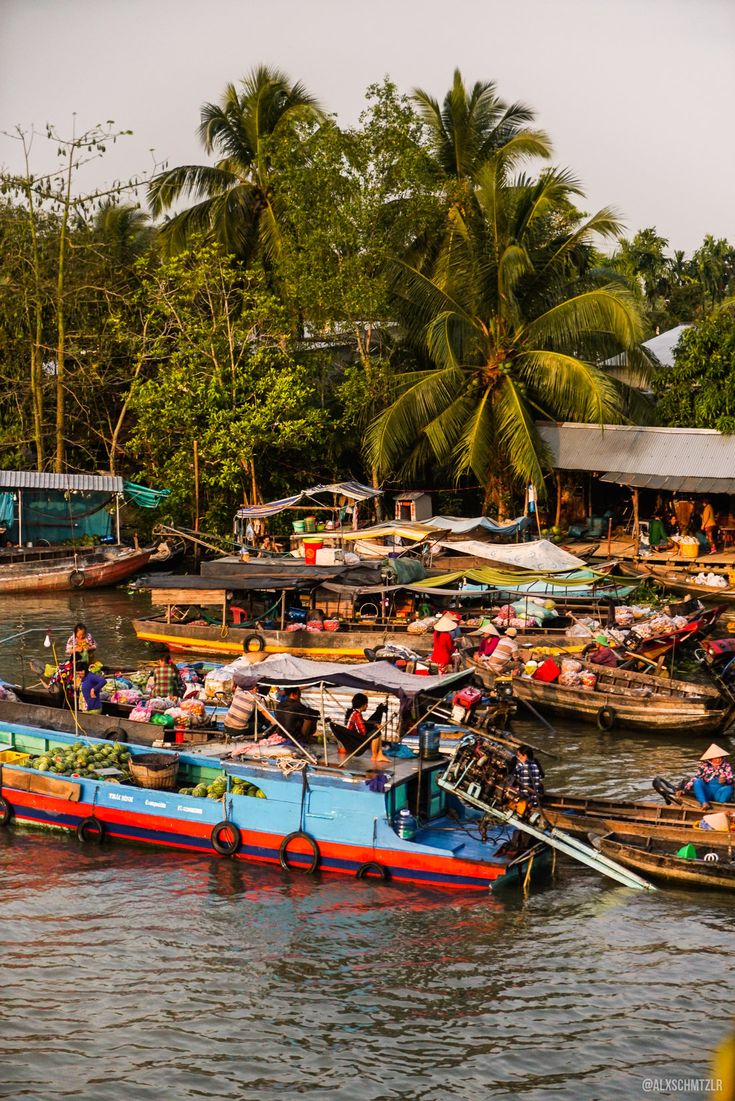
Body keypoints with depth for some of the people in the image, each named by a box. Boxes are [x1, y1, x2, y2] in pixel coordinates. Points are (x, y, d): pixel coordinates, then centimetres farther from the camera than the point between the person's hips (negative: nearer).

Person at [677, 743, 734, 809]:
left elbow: (731, 781, -6)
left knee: (729, 788, -30)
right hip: (706, 793, 1)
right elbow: (694, 779, -2)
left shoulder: (726, 766, 4)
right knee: (697, 782, -26)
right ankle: (704, 803, -43)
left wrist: (725, 781, -30)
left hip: (719, 794, -1)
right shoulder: (705, 766, 5)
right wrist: (684, 790, -14)